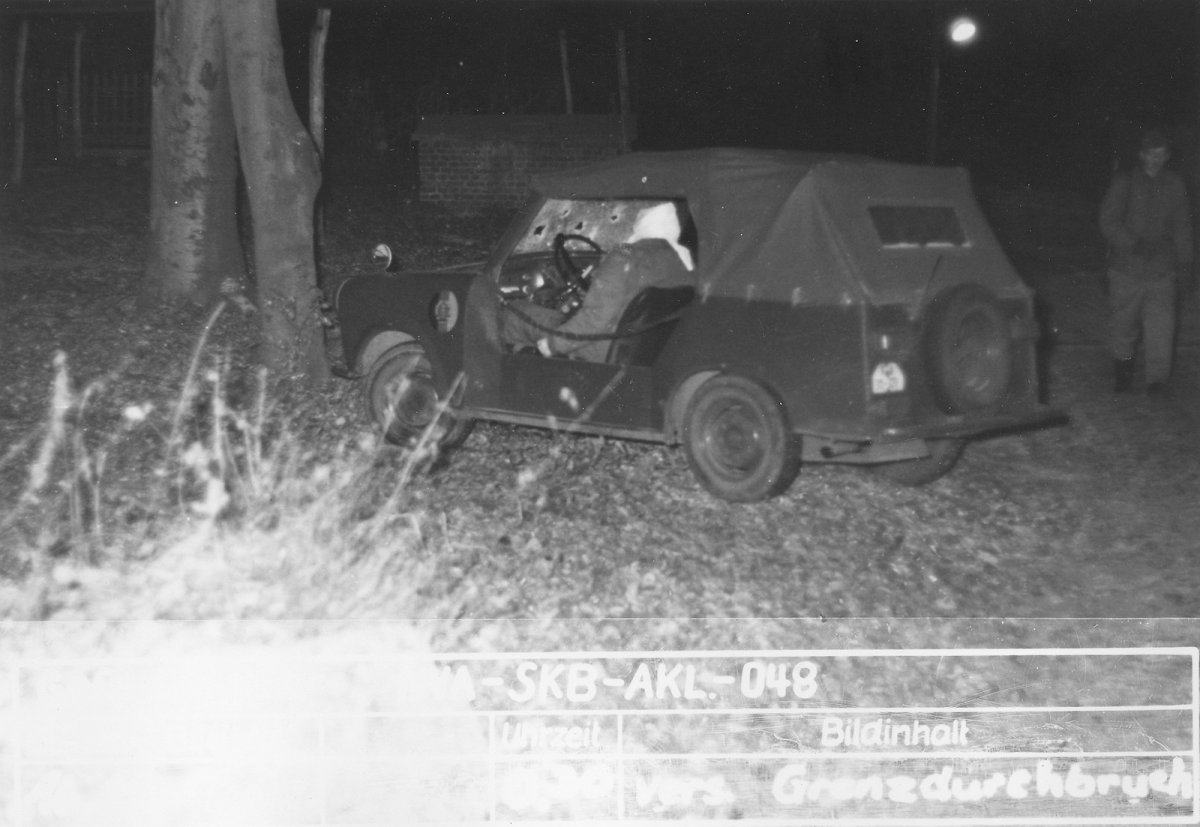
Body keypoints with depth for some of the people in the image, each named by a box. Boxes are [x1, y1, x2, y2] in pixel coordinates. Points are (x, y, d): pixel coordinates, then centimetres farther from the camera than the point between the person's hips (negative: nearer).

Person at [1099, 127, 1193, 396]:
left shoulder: (1174, 185, 6)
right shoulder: (1123, 183, -3)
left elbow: (1181, 225, 14)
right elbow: (1108, 222, -7)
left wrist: (1183, 260, 12)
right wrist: (1134, 244, -16)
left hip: (1161, 269, 1)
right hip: (1126, 267, -1)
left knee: (1161, 324, -8)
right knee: (1123, 323, 9)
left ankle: (1157, 379, -4)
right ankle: (1122, 372, 29)